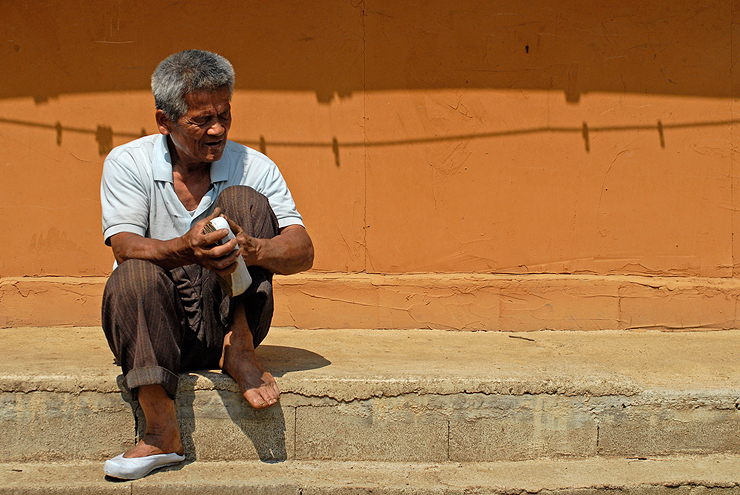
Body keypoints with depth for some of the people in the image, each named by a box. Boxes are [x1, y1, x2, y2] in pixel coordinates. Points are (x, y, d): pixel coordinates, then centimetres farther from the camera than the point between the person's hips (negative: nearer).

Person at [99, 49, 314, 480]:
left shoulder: (253, 167, 0)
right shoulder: (128, 163, -1)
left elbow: (303, 252, -11)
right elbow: (125, 247, -16)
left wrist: (249, 249, -34)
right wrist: (185, 249, -38)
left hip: (225, 317, 0)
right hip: (157, 322, 0)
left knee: (242, 201, -15)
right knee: (135, 276, -33)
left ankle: (239, 350, -18)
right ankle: (163, 432, -35)